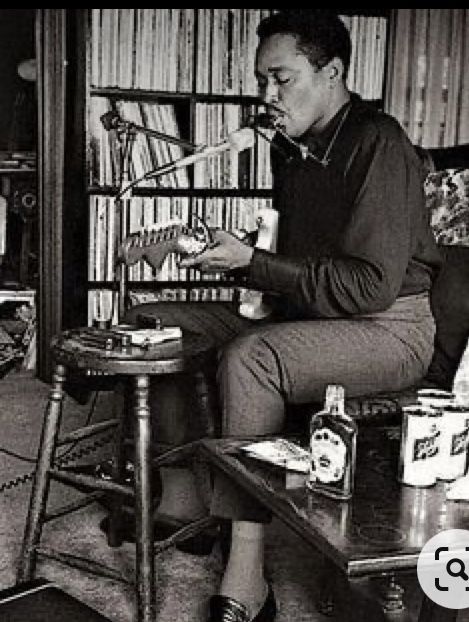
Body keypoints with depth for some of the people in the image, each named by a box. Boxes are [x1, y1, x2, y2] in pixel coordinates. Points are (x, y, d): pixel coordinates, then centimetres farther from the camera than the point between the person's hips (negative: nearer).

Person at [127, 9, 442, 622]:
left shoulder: (378, 145, -16)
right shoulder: (290, 147, 12)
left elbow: (370, 285, -23)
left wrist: (252, 262, -22)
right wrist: (234, 255, 1)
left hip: (389, 329, -9)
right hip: (304, 315, 9)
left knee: (250, 358, -37)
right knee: (158, 320, 1)